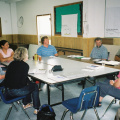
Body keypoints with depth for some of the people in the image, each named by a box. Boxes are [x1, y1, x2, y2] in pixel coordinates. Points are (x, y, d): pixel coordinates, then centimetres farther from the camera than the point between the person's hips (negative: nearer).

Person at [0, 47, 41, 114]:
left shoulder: (12, 63, 9)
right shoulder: (25, 65, -13)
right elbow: (23, 81, -15)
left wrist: (28, 81, 21)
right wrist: (28, 82, 6)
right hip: (16, 91, -8)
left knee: (29, 84, 29)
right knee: (34, 86, 14)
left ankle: (26, 104, 41)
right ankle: (37, 109, 20)